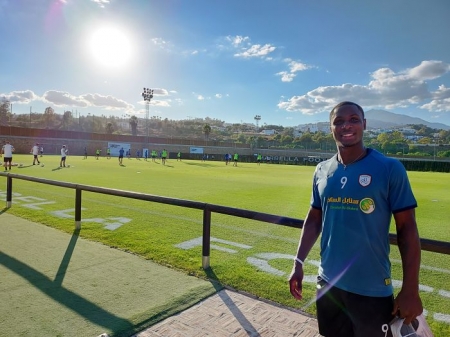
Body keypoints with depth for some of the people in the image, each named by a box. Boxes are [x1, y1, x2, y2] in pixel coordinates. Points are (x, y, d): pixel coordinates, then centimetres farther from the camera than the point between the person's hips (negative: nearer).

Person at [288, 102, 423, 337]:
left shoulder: (389, 168, -11)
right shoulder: (322, 171, 1)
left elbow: (407, 228, -9)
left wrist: (410, 289, -11)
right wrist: (298, 263, 5)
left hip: (372, 289, -4)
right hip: (328, 282, 4)